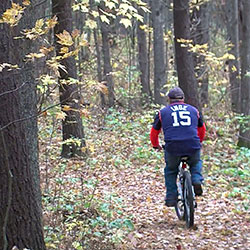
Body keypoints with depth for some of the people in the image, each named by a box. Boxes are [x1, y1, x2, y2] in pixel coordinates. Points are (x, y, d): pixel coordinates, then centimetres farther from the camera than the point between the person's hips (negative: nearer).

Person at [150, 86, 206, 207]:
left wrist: (156, 145, 44)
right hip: (193, 147, 1)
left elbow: (154, 132, 25)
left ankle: (171, 198, 17)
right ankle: (197, 180, 6)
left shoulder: (163, 112, 16)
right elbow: (202, 129, 36)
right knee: (196, 163, 32)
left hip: (172, 148, -1)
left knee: (170, 171, 25)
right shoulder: (193, 110, 22)